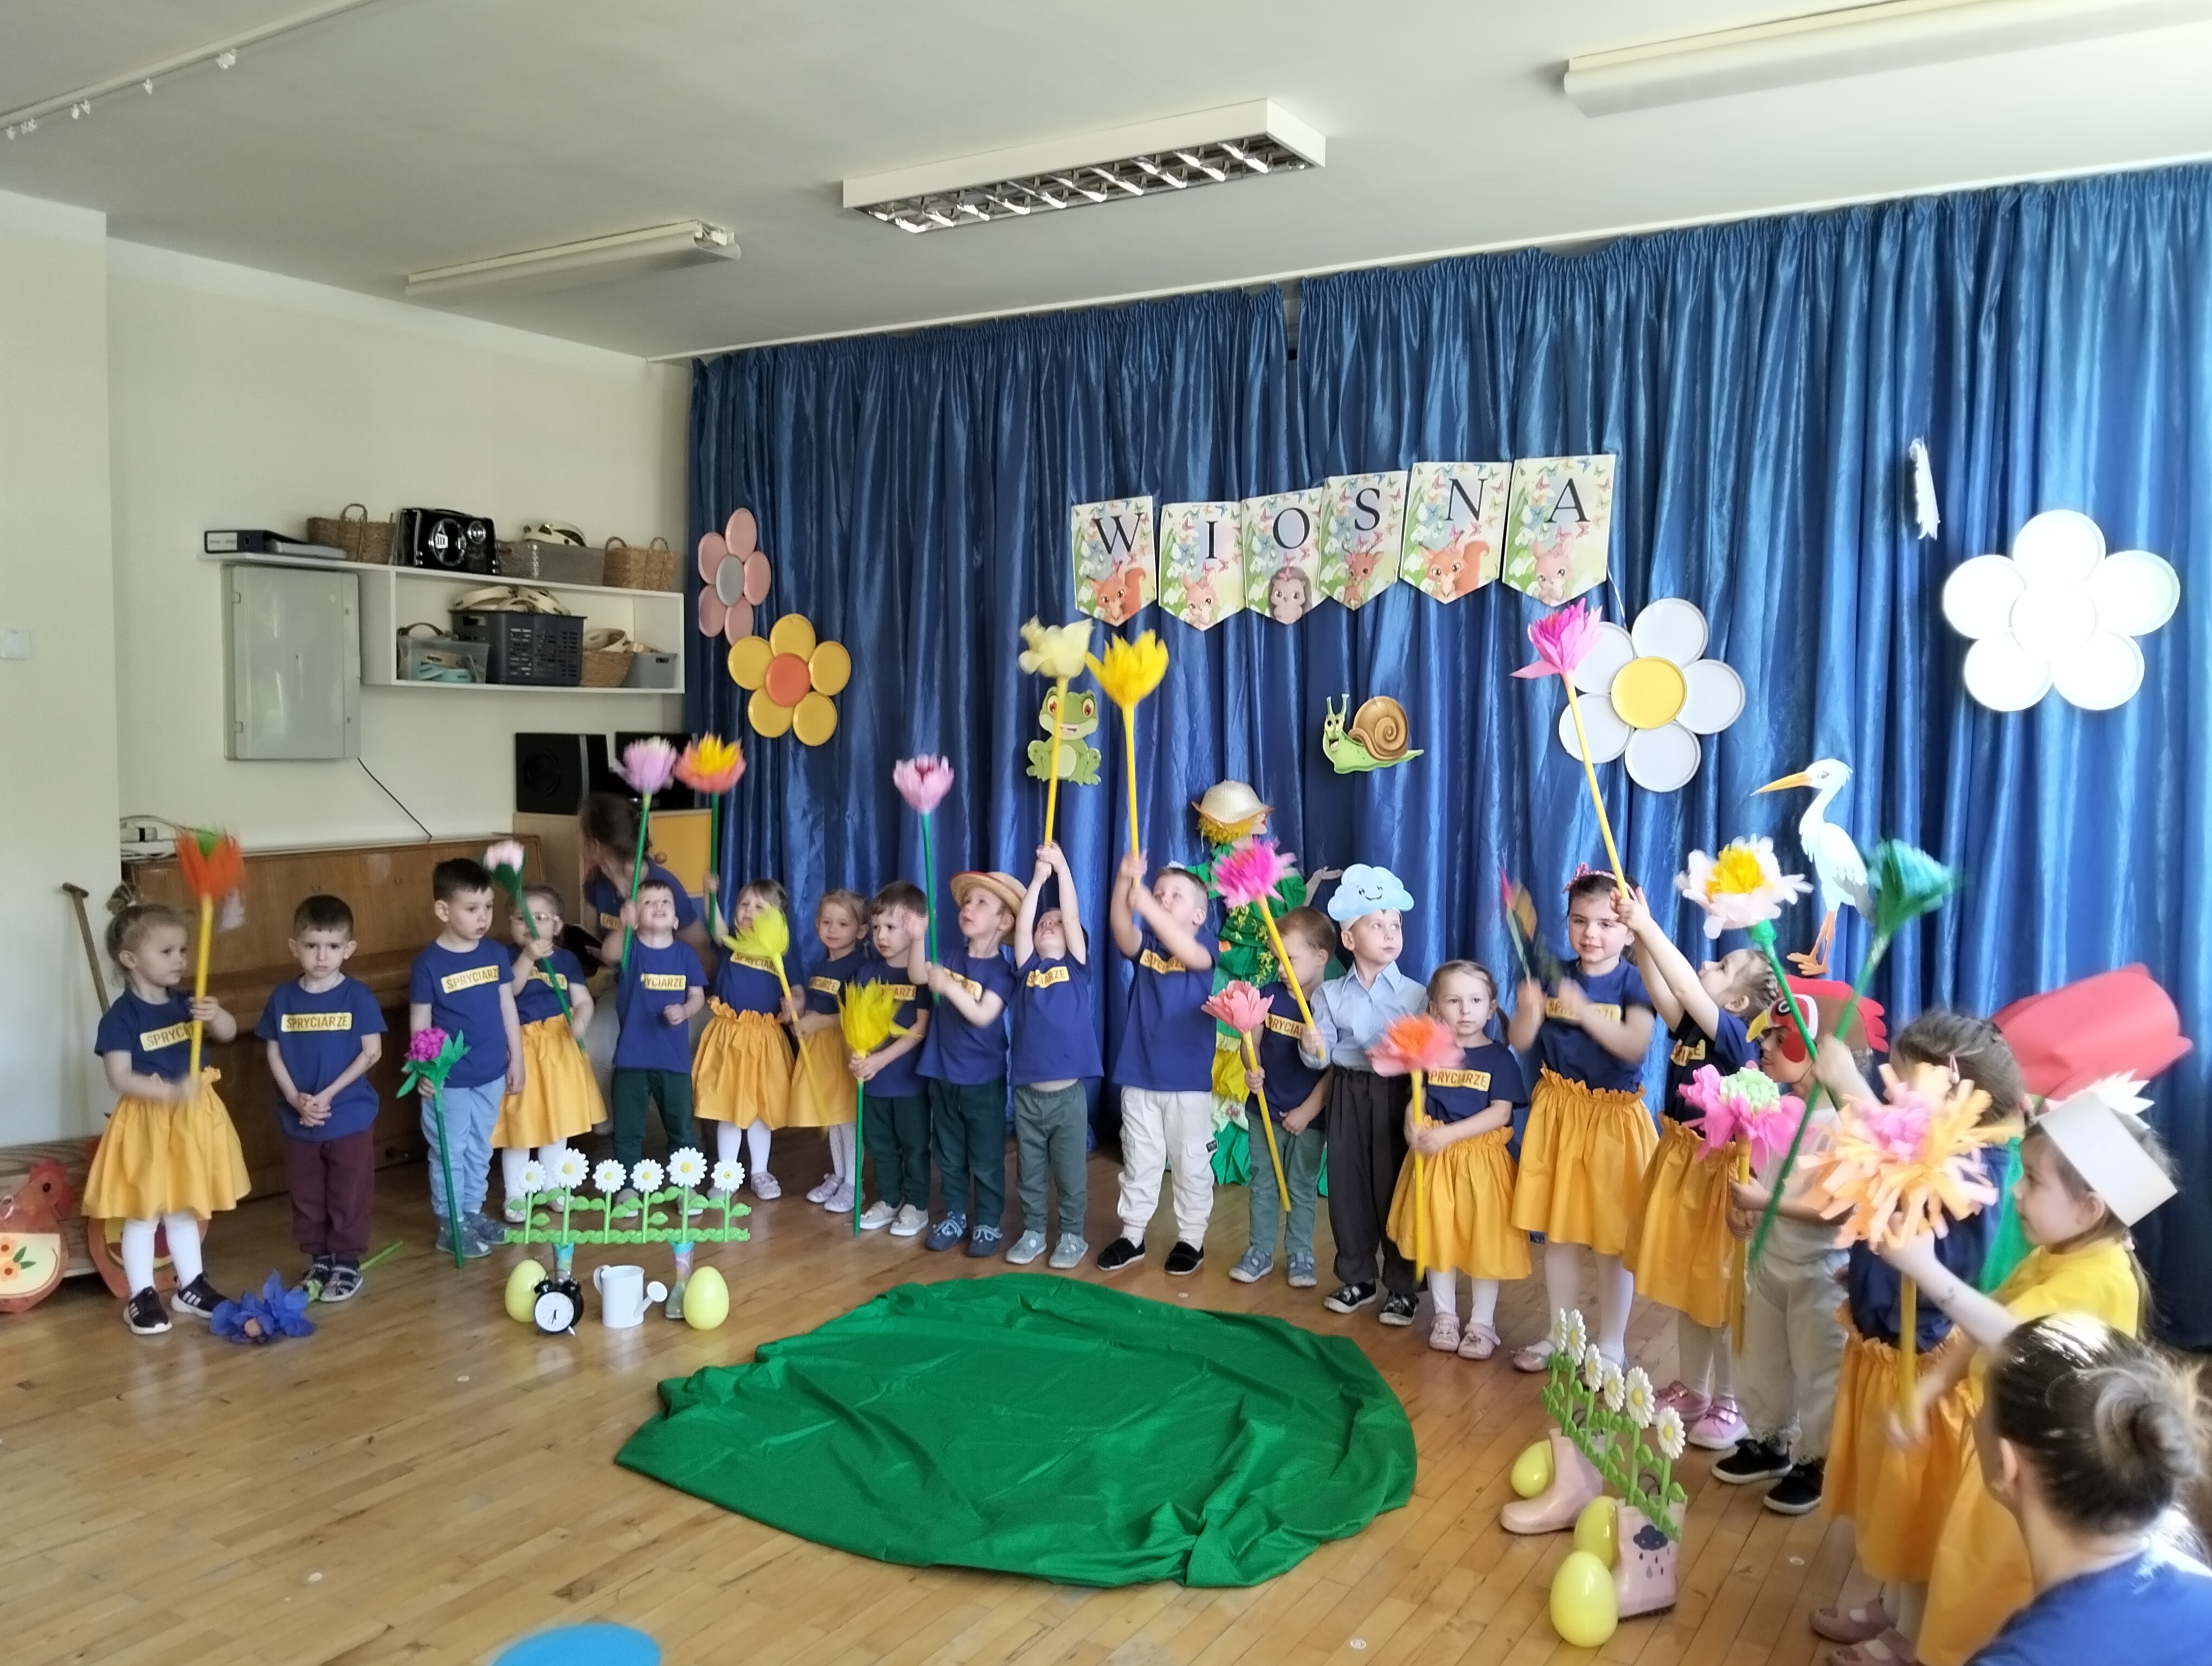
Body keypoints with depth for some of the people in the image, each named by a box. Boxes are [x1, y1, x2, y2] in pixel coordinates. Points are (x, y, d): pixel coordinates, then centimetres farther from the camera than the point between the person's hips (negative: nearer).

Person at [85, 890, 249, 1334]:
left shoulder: (183, 1004, 2)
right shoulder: (122, 1016, -16)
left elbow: (229, 1032, 1)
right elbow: (120, 1077, -21)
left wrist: (216, 1015, -21)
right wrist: (172, 1092, -31)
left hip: (192, 1120, 6)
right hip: (146, 1122, -6)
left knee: (184, 1209, 18)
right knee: (143, 1214, 5)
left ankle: (191, 1286, 28)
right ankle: (142, 1297, 17)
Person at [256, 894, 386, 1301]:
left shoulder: (358, 996, -9)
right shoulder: (283, 998, 0)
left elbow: (372, 1053, -10)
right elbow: (274, 1053, 3)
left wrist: (327, 1095, -15)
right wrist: (295, 1098, -11)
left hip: (350, 1117, -3)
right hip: (298, 1121, 3)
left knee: (349, 1197, 6)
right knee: (306, 1198, 14)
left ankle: (348, 1263, 19)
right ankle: (319, 1261, 28)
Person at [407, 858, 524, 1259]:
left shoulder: (496, 953, -1)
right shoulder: (429, 964, -13)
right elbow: (419, 1025, -9)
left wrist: (517, 1059, 7)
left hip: (491, 1074, 5)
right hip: (449, 1079, -5)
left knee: (480, 1149, 18)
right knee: (449, 1152, 8)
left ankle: (473, 1212, 32)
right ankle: (450, 1225, 19)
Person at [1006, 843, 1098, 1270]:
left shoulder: (1077, 967, 1)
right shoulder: (1026, 969, 6)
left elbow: (1072, 917, -8)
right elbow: (1021, 926, -6)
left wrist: (1062, 867, -12)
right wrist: (1038, 877, -10)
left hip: (1067, 1094, -2)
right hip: (1027, 1094, 2)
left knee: (1070, 1173, 8)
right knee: (1031, 1173, 13)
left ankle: (1072, 1235, 21)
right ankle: (1032, 1232, 25)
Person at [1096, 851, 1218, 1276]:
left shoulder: (1206, 942, -5)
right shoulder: (1145, 943, 3)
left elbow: (1191, 954, -29)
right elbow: (1122, 931, -20)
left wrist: (1147, 906, -42)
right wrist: (1125, 882, -39)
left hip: (1189, 1080, -3)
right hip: (1139, 1075, 3)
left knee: (1191, 1164, 9)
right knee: (1139, 1162, 14)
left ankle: (1191, 1238, 21)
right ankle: (1132, 1235, 25)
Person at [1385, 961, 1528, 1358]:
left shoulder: (1500, 1057, -8)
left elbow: (1500, 1114, -15)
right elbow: (1414, 1100, 3)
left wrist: (1448, 1134, -23)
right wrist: (1412, 1125, -21)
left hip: (1482, 1159, -2)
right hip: (1435, 1159, 3)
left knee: (1485, 1242, 6)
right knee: (1438, 1238, 13)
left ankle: (1482, 1322, 21)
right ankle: (1444, 1315, 28)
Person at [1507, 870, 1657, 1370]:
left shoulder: (1633, 983, -10)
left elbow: (1635, 1047, -24)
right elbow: (1520, 1042, -1)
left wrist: (1585, 1011, -36)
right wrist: (1528, 1009, -22)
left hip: (1614, 1117, -4)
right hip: (1557, 1113, 4)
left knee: (1614, 1236, 6)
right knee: (1557, 1230, 13)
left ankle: (1611, 1342, 22)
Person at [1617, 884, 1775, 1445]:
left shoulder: (1734, 1037, -19)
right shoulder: (1688, 1026, 1)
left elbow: (1686, 987, -31)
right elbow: (1661, 988, -10)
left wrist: (1648, 927, -32)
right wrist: (1640, 933, -22)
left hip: (1718, 1172, -8)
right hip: (1679, 1165, 8)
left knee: (1723, 1293, 5)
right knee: (1685, 1288, 18)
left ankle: (1730, 1404, 19)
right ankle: (1690, 1389, 33)